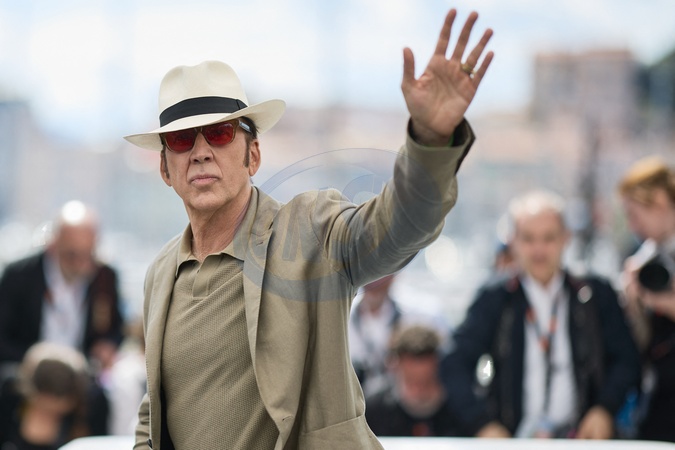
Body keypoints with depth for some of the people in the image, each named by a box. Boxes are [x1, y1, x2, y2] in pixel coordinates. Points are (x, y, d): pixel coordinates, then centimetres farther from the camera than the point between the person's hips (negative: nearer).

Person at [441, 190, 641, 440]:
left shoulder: (596, 295, 11)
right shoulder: (493, 300, 8)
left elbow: (626, 360, 10)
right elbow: (456, 365, -1)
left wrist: (605, 409, -8)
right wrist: (483, 424, -17)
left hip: (581, 439, 1)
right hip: (512, 441, -1)